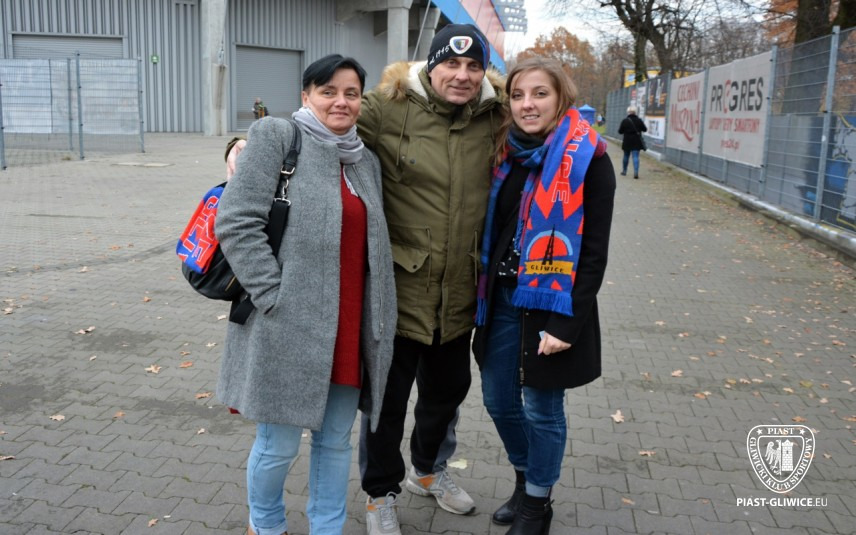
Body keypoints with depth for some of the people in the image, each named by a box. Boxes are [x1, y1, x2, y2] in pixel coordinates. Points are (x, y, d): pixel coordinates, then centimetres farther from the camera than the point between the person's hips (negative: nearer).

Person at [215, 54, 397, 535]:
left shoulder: (367, 161, 14)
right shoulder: (278, 137, -5)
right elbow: (236, 222, -12)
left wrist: (376, 315, 9)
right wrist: (275, 296, -16)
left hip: (350, 328, 6)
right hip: (289, 327, -5)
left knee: (336, 440, 15)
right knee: (280, 444, 8)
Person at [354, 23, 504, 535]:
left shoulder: (494, 117, 3)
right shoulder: (388, 108, -11)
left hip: (459, 290, 5)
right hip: (399, 285, -5)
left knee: (449, 387, 22)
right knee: (389, 395, 9)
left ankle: (428, 469, 50)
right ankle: (381, 493, 35)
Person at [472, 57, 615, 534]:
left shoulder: (587, 159, -11)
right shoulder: (507, 153, 5)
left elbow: (593, 250, -13)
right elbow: (492, 232, 11)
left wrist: (566, 323, -18)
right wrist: (485, 295, 7)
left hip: (551, 306, -6)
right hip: (501, 302, 6)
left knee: (542, 409, 7)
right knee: (499, 400, 16)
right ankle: (525, 481, 41)